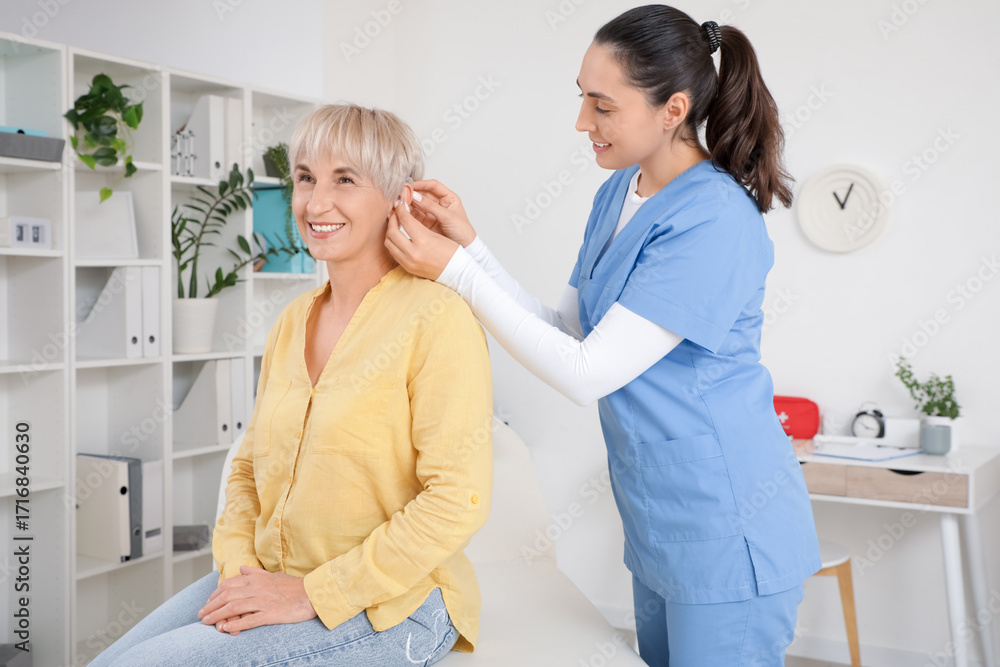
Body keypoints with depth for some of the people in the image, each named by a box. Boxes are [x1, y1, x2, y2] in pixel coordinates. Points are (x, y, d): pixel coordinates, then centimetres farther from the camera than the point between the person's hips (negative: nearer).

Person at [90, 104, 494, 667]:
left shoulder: (437, 318, -14)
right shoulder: (293, 319, 9)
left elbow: (457, 500, -19)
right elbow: (250, 467, 15)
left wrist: (314, 594, -17)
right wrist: (240, 567, -3)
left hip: (387, 609, -6)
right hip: (273, 578, 6)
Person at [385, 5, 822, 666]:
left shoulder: (715, 221, -24)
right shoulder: (618, 192, 5)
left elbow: (587, 373, -24)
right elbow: (567, 332, 4)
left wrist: (455, 271, -22)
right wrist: (470, 243, -5)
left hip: (728, 530, -9)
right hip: (659, 515, 9)